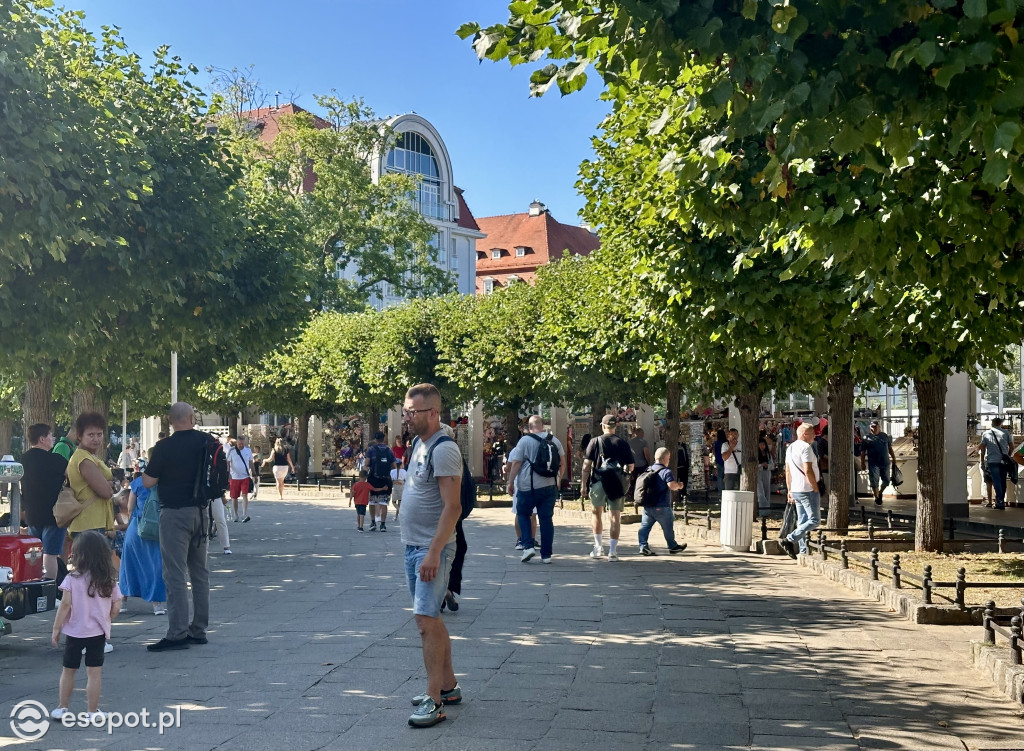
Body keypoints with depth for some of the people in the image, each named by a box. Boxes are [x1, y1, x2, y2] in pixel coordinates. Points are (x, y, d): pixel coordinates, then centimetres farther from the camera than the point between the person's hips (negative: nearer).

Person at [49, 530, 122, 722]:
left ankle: (63, 707, 24)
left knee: (68, 671, 15)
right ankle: (93, 712, 8)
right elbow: (116, 606, -1)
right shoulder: (110, 580, -3)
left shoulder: (72, 579, -11)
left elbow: (65, 605, -12)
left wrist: (56, 629, -2)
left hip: (74, 632, -1)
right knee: (94, 673, 5)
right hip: (98, 633, 1)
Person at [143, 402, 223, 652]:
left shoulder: (165, 447, -13)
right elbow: (223, 474, 12)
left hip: (175, 513, -6)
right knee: (200, 572, 13)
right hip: (201, 511, 6)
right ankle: (199, 630, 19)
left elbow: (148, 482, -9)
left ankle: (177, 634, -6)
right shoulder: (209, 442, 2)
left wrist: (150, 465, 11)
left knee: (175, 574, -4)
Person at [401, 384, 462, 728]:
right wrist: (416, 546, 17)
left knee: (426, 619, -11)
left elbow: (452, 507, -22)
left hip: (432, 549, -10)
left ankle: (434, 699, -5)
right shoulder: (419, 444, 13)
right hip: (413, 546, 10)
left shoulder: (444, 449, -17)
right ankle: (449, 686, 26)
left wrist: (433, 553, -26)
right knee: (430, 618, 15)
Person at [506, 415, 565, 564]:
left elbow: (516, 464, -6)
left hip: (529, 486, -4)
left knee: (523, 514, 14)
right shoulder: (554, 440, 7)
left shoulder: (525, 441, -6)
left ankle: (528, 546, -2)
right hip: (550, 486, 4)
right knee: (547, 518, 6)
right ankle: (546, 555, 7)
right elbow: (563, 463, 14)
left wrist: (510, 483, 1)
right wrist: (559, 479, 26)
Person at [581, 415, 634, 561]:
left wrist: (584, 485, 0)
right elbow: (630, 467, 5)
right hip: (617, 484, 0)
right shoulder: (623, 444, 3)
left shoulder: (595, 442, -1)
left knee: (596, 513, 18)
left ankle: (598, 548, 17)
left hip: (599, 482, 0)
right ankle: (612, 551, 0)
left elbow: (586, 465, -5)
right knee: (615, 517, 4)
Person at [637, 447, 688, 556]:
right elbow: (672, 485, -27)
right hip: (662, 507, -5)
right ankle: (673, 546, 24)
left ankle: (643, 546, -5)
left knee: (645, 526, 5)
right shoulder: (666, 471, -14)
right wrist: (679, 486, -5)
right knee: (668, 527, 11)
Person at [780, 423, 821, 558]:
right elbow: (808, 471, -20)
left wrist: (789, 490, 21)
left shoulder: (790, 447, 16)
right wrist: (816, 489, -15)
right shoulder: (805, 447, -13)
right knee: (814, 520, -7)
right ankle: (789, 540, -14)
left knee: (802, 522, 11)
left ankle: (803, 552, 10)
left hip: (796, 490, 10)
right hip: (808, 490, -9)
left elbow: (787, 471, 18)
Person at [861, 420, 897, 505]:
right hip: (873, 464, -3)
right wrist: (863, 463, -4)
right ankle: (877, 498, 13)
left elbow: (890, 448, 17)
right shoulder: (866, 438, 1)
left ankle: (880, 493, 33)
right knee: (874, 482, -2)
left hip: (885, 463, 3)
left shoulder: (885, 436, 11)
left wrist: (894, 459, 14)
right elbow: (863, 452, 0)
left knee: (886, 481, 7)